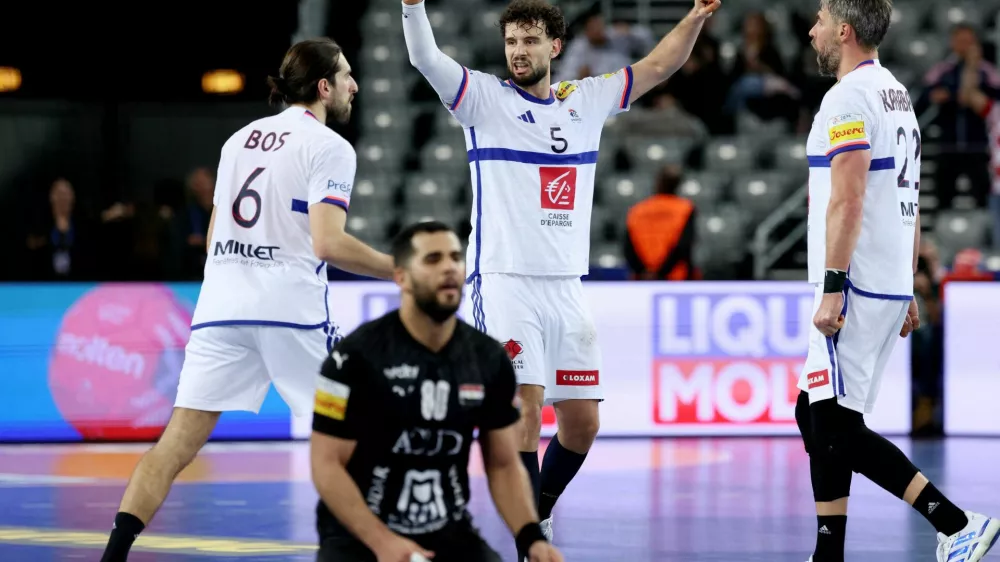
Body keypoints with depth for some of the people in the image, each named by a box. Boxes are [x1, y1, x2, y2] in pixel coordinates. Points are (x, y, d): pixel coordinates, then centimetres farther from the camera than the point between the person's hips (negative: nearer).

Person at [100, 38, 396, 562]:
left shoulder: (240, 139, 19)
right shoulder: (329, 146, -1)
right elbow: (328, 243, -14)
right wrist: (399, 269, -6)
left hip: (220, 307, 5)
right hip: (292, 311, -5)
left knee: (177, 444, -1)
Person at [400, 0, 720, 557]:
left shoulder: (587, 101, 13)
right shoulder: (484, 97, 0)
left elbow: (657, 66, 23)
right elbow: (425, 58, -15)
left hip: (567, 287, 5)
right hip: (505, 282, -5)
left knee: (582, 422, 7)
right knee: (525, 410, -15)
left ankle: (538, 510, 29)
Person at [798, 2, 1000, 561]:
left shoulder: (849, 97, -12)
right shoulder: (898, 94, 18)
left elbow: (848, 199, -20)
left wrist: (832, 287, -22)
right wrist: (907, 292, 23)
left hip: (857, 287, -10)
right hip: (891, 285, 10)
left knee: (835, 426, -10)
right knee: (818, 416, 12)